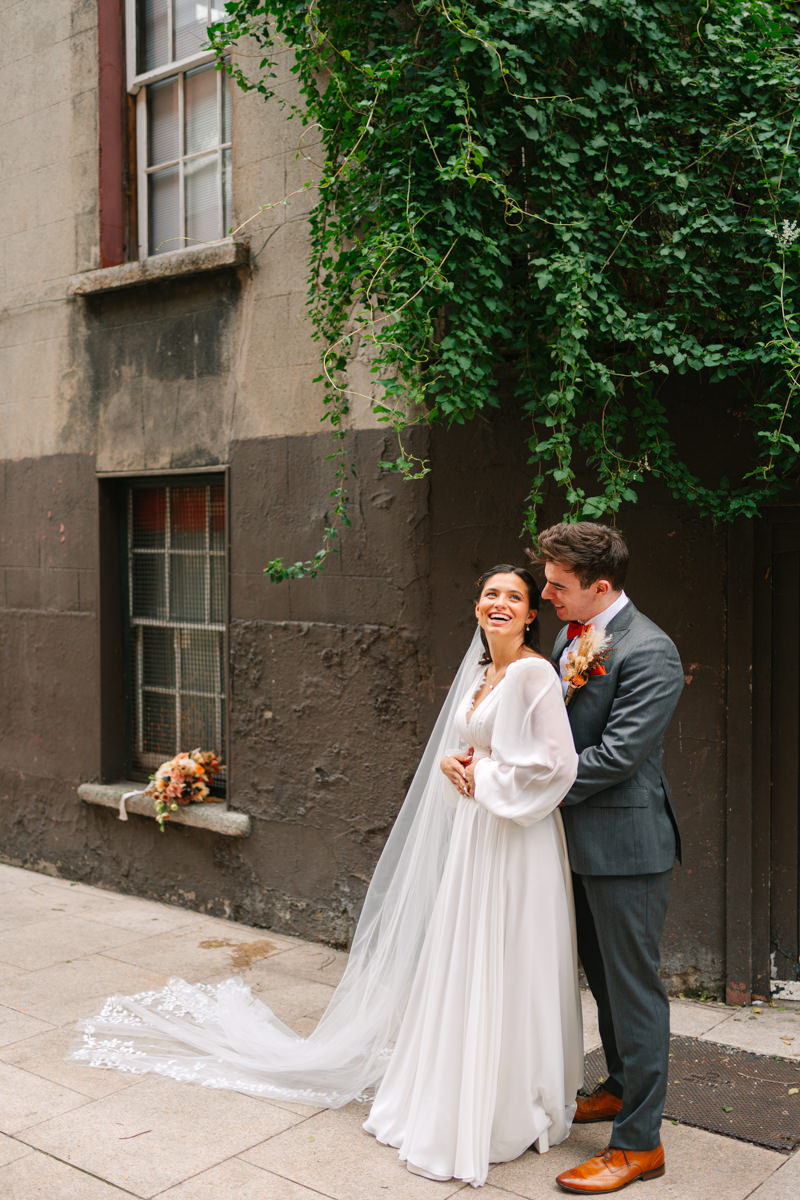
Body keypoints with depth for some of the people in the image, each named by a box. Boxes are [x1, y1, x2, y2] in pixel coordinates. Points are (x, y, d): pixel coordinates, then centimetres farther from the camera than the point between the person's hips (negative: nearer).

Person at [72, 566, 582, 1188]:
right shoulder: (477, 672, 12)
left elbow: (556, 763, -19)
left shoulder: (534, 673, -12)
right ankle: (461, 1094, 30)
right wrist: (450, 764, -3)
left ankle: (512, 1108, 19)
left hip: (515, 841, -7)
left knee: (506, 971, 2)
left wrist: (481, 775, -10)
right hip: (469, 834, 7)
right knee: (459, 966, 15)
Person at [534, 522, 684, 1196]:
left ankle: (639, 1143, 17)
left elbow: (616, 754, -24)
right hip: (583, 839, 9)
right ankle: (621, 1089, 43)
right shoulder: (570, 638, 7)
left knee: (633, 987, 3)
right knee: (602, 976, 23)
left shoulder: (648, 653, -21)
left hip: (626, 843, -9)